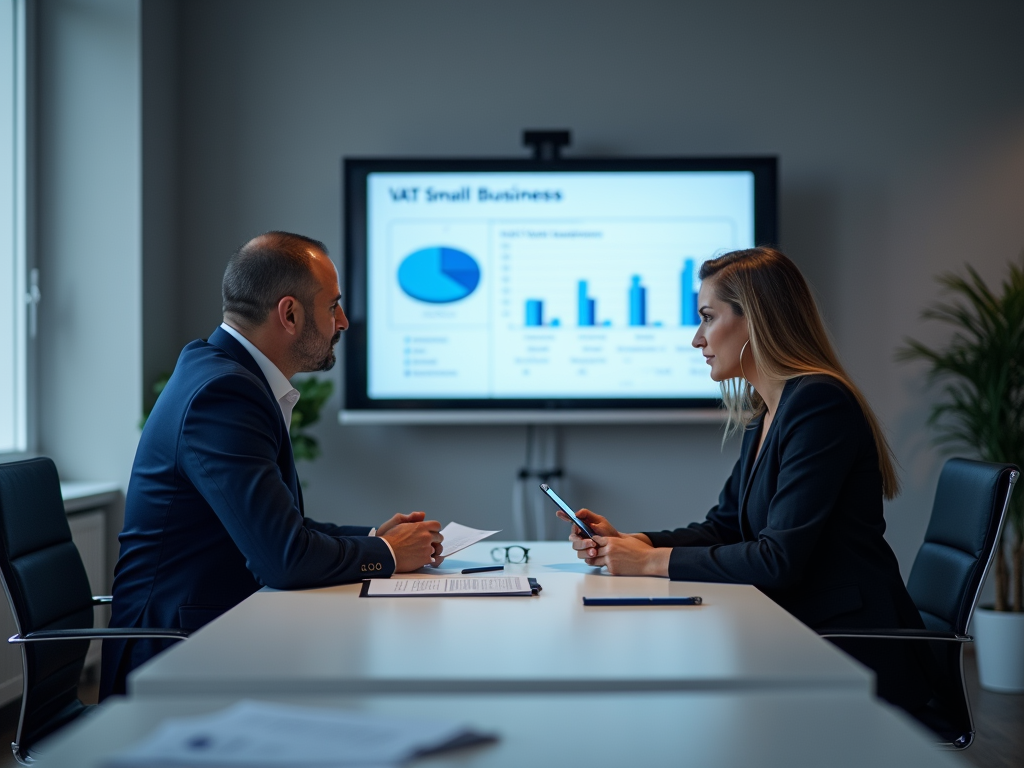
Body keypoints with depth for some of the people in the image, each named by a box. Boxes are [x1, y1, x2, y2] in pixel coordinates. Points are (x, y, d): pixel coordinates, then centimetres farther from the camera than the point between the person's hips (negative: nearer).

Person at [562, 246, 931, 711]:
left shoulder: (819, 403, -18)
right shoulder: (764, 415, 13)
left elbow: (780, 560, -23)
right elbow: (723, 527, 17)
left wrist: (653, 560, -15)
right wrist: (625, 543, 2)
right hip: (799, 635, 8)